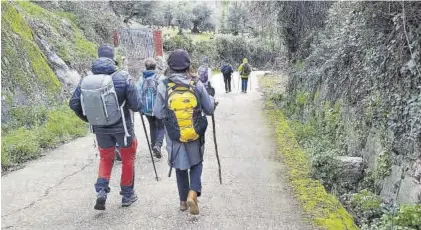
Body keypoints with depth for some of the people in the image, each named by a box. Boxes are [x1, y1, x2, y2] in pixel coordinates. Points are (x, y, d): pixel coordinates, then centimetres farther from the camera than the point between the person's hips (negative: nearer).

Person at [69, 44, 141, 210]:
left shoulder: (86, 80, -7)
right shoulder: (123, 78, -16)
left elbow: (73, 103, -3)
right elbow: (135, 105, -16)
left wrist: (89, 119, 11)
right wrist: (139, 105, 7)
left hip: (100, 128, 3)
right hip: (122, 127, -2)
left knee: (105, 158, 22)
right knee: (128, 159, 16)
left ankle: (101, 190, 4)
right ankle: (127, 195, 25)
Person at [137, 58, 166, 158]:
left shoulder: (141, 79, -2)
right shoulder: (160, 78, -11)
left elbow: (138, 94, -2)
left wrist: (140, 108, 6)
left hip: (146, 108, 3)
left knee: (152, 126, 22)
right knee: (161, 127, 10)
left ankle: (153, 145, 27)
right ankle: (158, 145, -11)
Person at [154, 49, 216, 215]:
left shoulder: (163, 86, -12)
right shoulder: (197, 84, -10)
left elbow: (159, 114, -6)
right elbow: (209, 110, -3)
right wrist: (211, 96, 16)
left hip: (175, 137, 0)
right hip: (196, 135, 0)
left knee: (180, 168, 20)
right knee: (196, 163, 20)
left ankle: (183, 201, 30)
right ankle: (193, 193, 0)